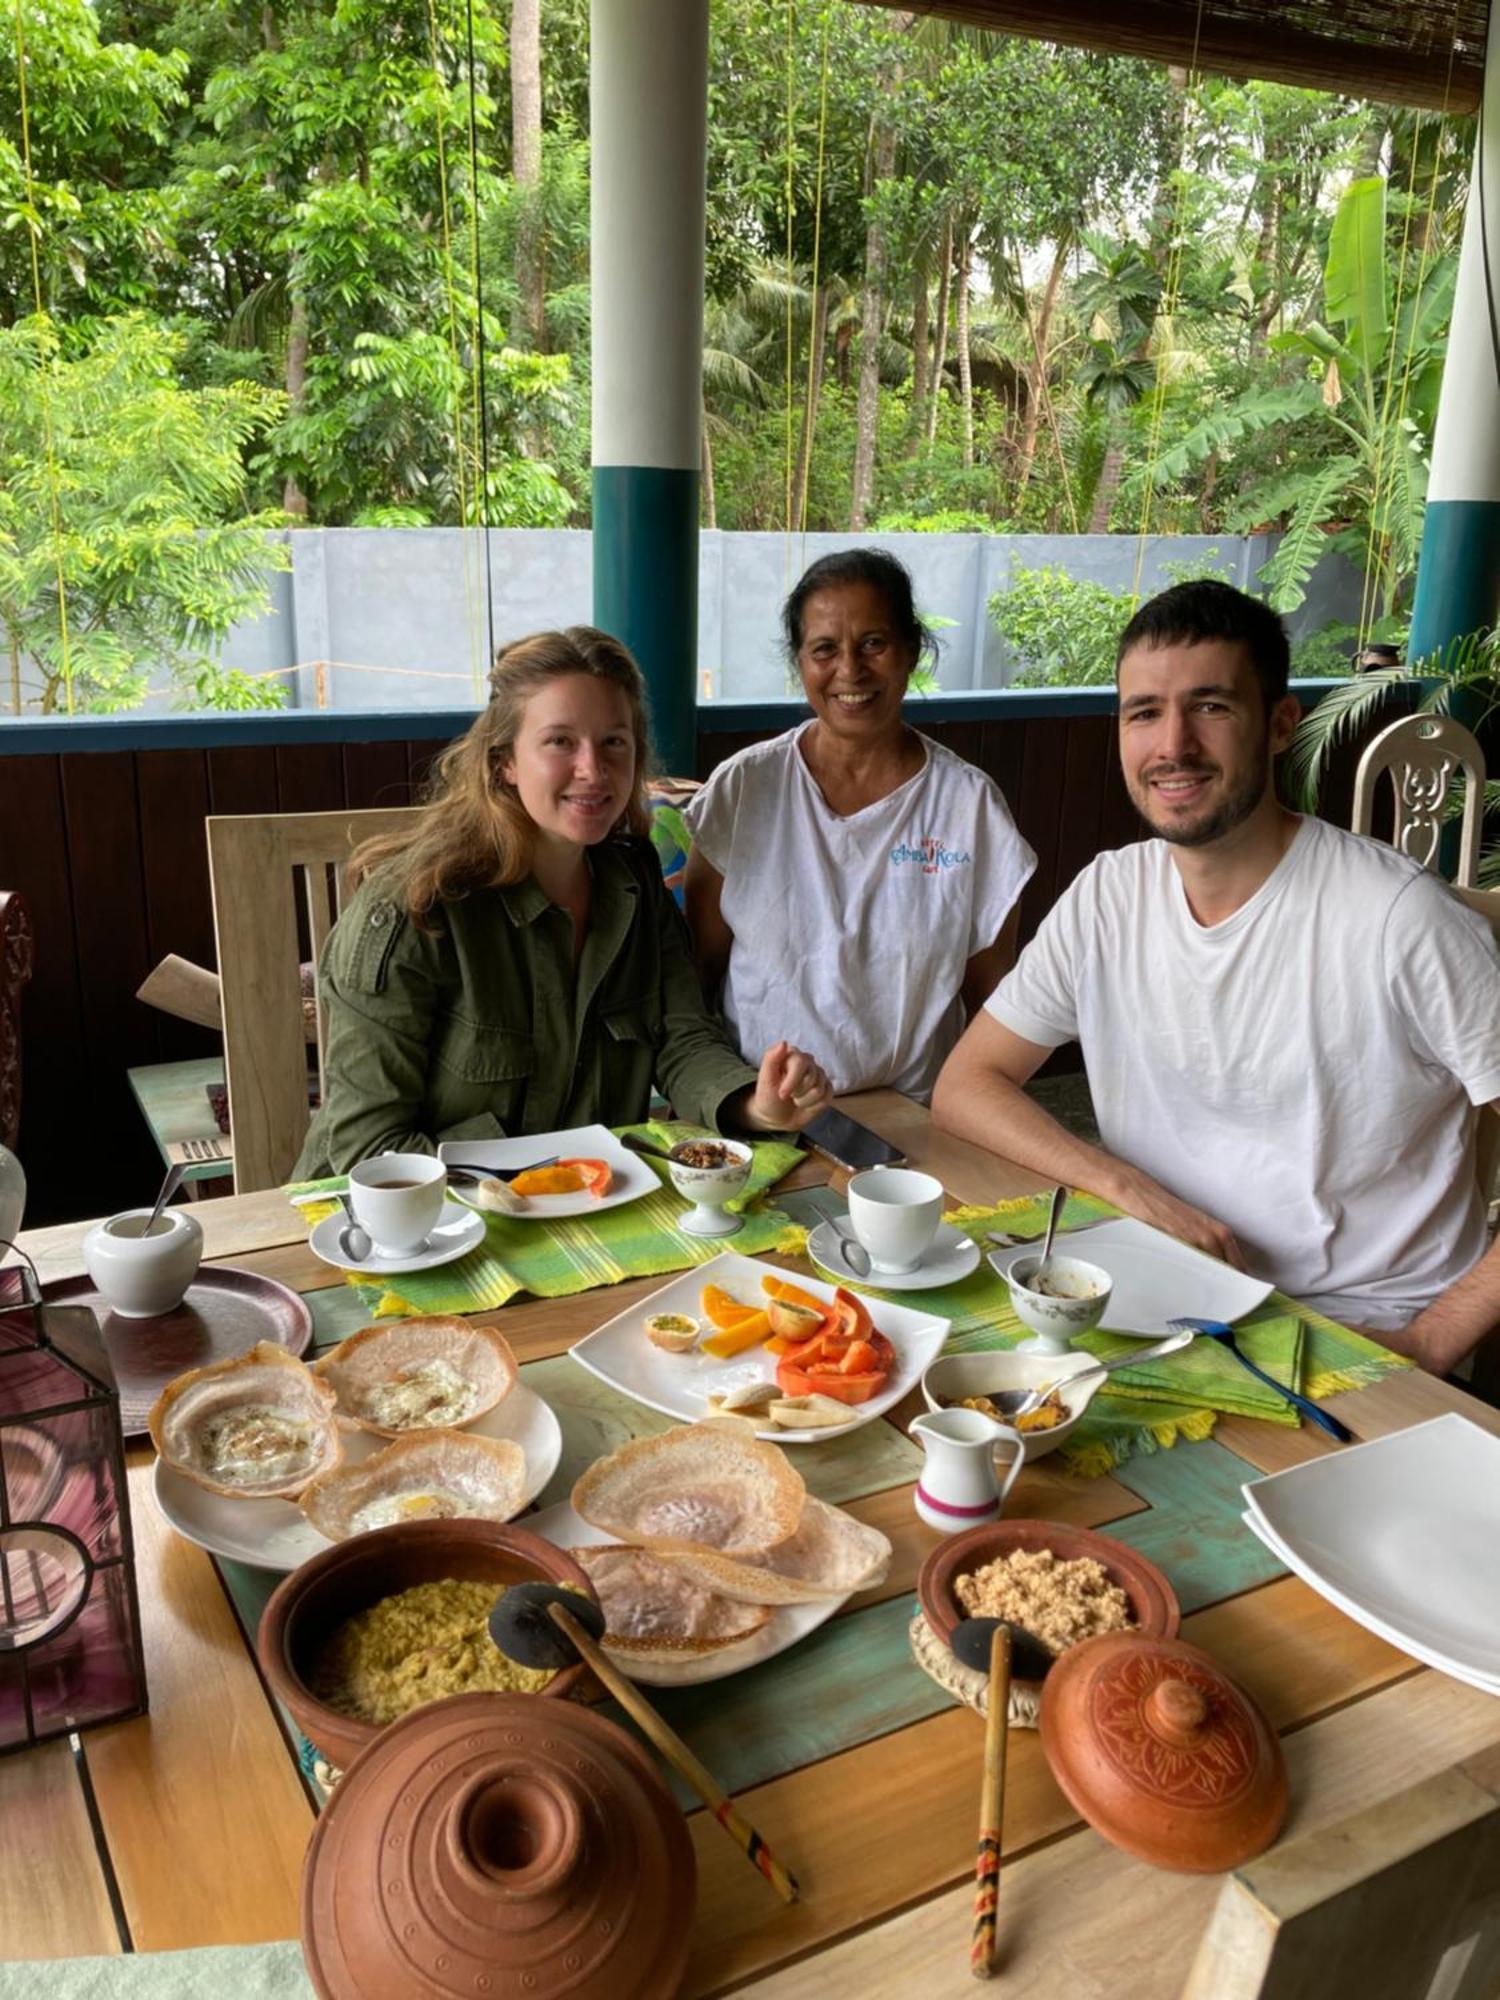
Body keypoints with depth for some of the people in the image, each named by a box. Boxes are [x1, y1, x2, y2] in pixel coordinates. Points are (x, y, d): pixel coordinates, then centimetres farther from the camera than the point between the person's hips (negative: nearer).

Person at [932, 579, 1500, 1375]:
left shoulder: (1402, 920, -15)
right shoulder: (1107, 896, 0)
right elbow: (966, 1084, 1)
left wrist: (1428, 1345, -16)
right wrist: (1132, 1191, -11)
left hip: (1363, 1337, -3)